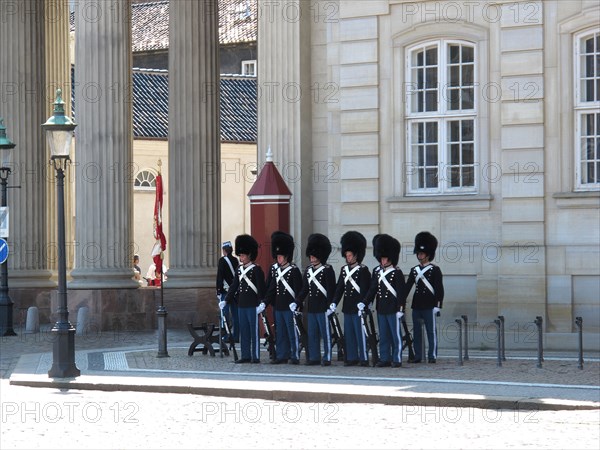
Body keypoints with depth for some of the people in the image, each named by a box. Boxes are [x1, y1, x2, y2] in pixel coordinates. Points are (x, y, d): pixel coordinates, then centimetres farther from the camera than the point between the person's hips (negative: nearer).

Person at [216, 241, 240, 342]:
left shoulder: (222, 260, -9)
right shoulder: (236, 260, 9)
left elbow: (219, 277, -12)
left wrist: (218, 292, -9)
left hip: (225, 290, -6)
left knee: (225, 314, -4)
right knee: (235, 314, 8)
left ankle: (225, 337, -6)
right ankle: (236, 337, 11)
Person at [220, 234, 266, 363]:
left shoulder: (256, 269, -7)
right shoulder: (239, 269, 12)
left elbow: (261, 287, -12)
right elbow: (234, 286, 16)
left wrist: (262, 302, -20)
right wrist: (226, 300, 10)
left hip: (253, 305, -7)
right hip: (241, 304, 7)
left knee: (254, 330, -2)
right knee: (243, 331, 8)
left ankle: (256, 356, 1)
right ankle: (246, 356, 13)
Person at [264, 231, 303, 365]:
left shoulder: (294, 270, -7)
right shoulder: (277, 271, 14)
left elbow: (298, 289, -12)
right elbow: (271, 289, 17)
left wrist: (295, 303, -23)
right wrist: (265, 303, 9)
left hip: (290, 307, -7)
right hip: (278, 307, 7)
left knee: (292, 332, -3)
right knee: (280, 333, 9)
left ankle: (295, 356, 1)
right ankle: (282, 356, 14)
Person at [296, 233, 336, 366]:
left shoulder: (327, 270, -7)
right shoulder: (308, 270, 13)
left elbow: (331, 289, -12)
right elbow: (304, 289, 17)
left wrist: (330, 305, -18)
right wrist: (297, 302, 10)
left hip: (323, 307, -7)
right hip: (311, 307, 7)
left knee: (325, 333, -1)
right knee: (312, 334, 8)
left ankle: (327, 358, 3)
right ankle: (314, 357, 13)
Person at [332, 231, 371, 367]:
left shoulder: (363, 270, -7)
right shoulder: (344, 270, 13)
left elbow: (364, 289, -14)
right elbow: (339, 287, 12)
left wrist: (362, 302, -27)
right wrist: (334, 302, 2)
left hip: (358, 307, -7)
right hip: (347, 307, 7)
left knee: (360, 333, -5)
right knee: (349, 334, 8)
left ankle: (363, 358, -1)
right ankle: (352, 358, 13)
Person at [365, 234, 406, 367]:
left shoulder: (397, 273, -7)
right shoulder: (377, 271, 9)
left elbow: (401, 293, -9)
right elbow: (372, 290, 12)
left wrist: (400, 309, -14)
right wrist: (365, 303, 4)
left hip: (393, 310, -6)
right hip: (381, 309, 6)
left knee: (395, 335, 0)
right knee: (383, 335, 8)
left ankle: (397, 359, 4)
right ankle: (385, 359, 13)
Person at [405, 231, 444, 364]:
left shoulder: (435, 270, -1)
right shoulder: (414, 270, 13)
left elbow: (439, 289, -5)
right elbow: (407, 287, 11)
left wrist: (437, 305, -12)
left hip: (429, 306, -5)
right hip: (416, 306, 5)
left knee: (431, 331, -2)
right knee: (416, 332, 5)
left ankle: (432, 356, 1)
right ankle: (417, 356, 10)